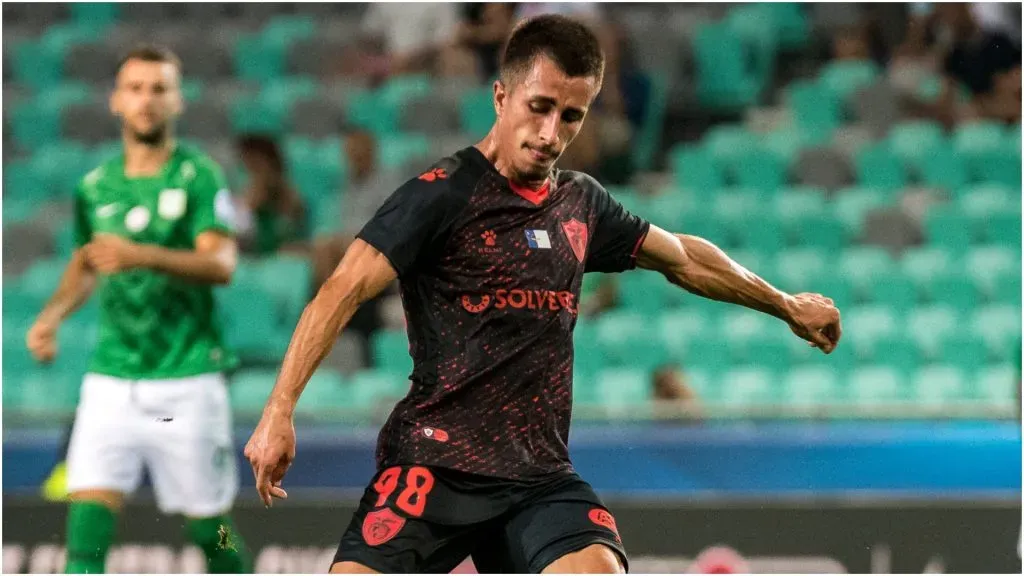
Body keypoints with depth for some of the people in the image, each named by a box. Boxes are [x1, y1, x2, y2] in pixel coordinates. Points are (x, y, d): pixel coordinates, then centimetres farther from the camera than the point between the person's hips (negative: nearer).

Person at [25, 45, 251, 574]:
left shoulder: (199, 178, -4)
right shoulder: (95, 188, 10)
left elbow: (221, 264, -19)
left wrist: (144, 256, -33)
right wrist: (53, 314, 10)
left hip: (187, 380, -3)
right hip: (111, 382, 3)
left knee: (207, 525, 5)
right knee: (89, 507, -14)